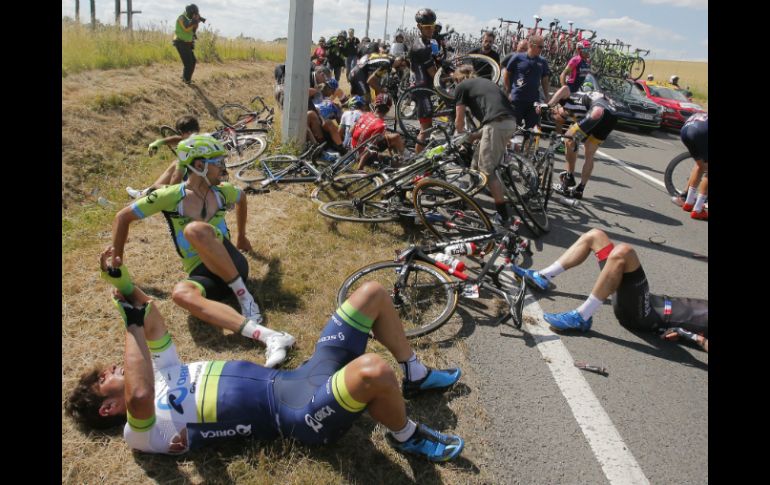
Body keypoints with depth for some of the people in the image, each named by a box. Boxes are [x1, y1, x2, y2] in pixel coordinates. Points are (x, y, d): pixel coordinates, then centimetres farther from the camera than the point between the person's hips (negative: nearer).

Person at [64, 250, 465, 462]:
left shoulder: (164, 375, 19)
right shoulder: (143, 433, -5)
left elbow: (153, 319, 19)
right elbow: (139, 395, -29)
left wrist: (123, 282, 2)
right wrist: (131, 323, -22)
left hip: (297, 378, 9)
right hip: (296, 413, -8)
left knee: (373, 292, 2)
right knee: (373, 370, -41)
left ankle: (416, 377, 17)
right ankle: (406, 436, -7)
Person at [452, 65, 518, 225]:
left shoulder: (461, 87, 13)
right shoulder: (485, 82, 33)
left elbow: (459, 121, 15)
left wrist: (463, 137, 36)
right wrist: (473, 136, 34)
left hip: (497, 124, -8)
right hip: (510, 122, 8)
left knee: (487, 170, -1)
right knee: (478, 159, 24)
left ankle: (503, 215, -3)